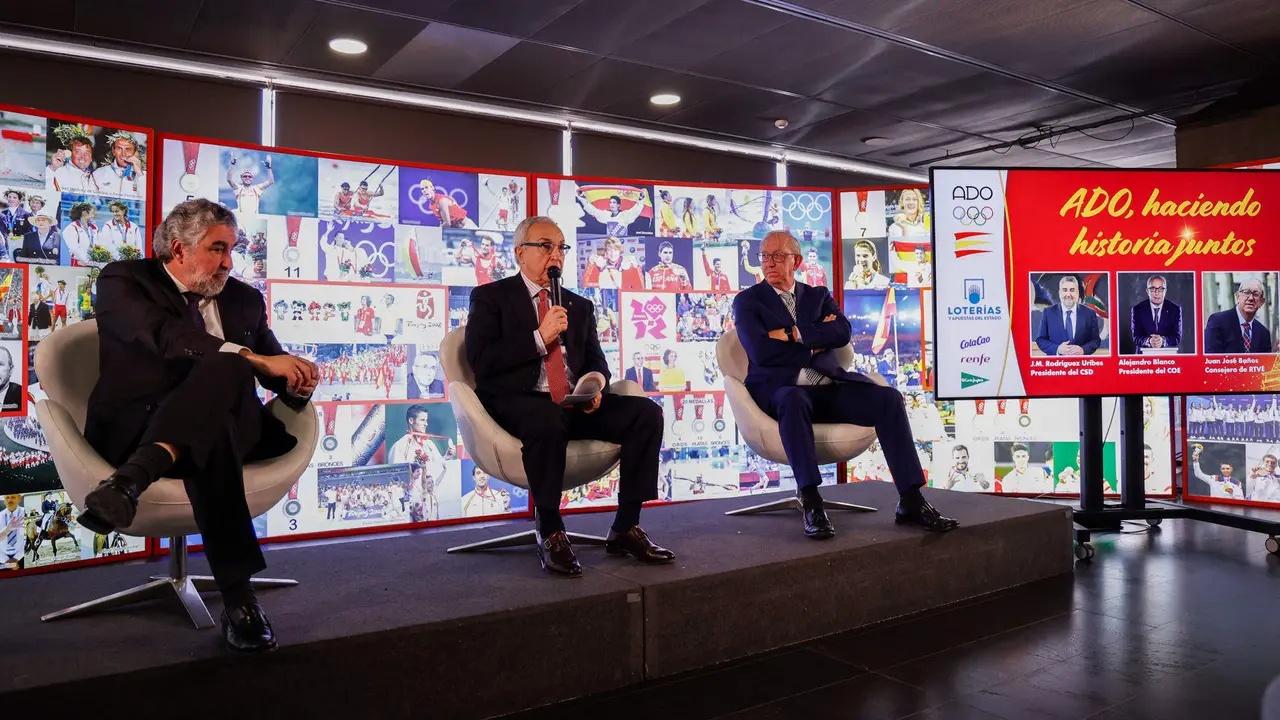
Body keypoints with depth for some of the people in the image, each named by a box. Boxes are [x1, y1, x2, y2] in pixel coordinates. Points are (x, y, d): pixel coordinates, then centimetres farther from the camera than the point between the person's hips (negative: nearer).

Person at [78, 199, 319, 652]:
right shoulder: (123, 281, 3)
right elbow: (166, 337, -20)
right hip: (137, 428, -4)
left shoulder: (244, 299, 20)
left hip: (233, 425, 5)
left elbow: (273, 371, 19)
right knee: (217, 410, -40)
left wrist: (297, 377, -9)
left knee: (224, 370, -33)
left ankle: (130, 481, -50)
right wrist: (257, 359, -32)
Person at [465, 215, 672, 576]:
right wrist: (540, 337, -13)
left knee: (647, 413, -17)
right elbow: (480, 361, -7)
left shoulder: (580, 306, 22)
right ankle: (550, 535, -21)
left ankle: (625, 529, -10)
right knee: (548, 421, -40)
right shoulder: (490, 297, 7)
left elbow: (596, 361, 18)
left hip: (576, 402, 6)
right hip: (520, 402, -5)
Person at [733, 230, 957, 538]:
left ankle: (911, 501, -18)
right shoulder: (747, 301, 10)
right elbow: (760, 351, -8)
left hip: (828, 385, 4)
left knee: (888, 398, -20)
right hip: (780, 388, -4)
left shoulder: (818, 295, 21)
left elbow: (842, 332, 0)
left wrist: (794, 335, -8)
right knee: (793, 400, -40)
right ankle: (812, 506, -39)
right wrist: (814, 344, -3)